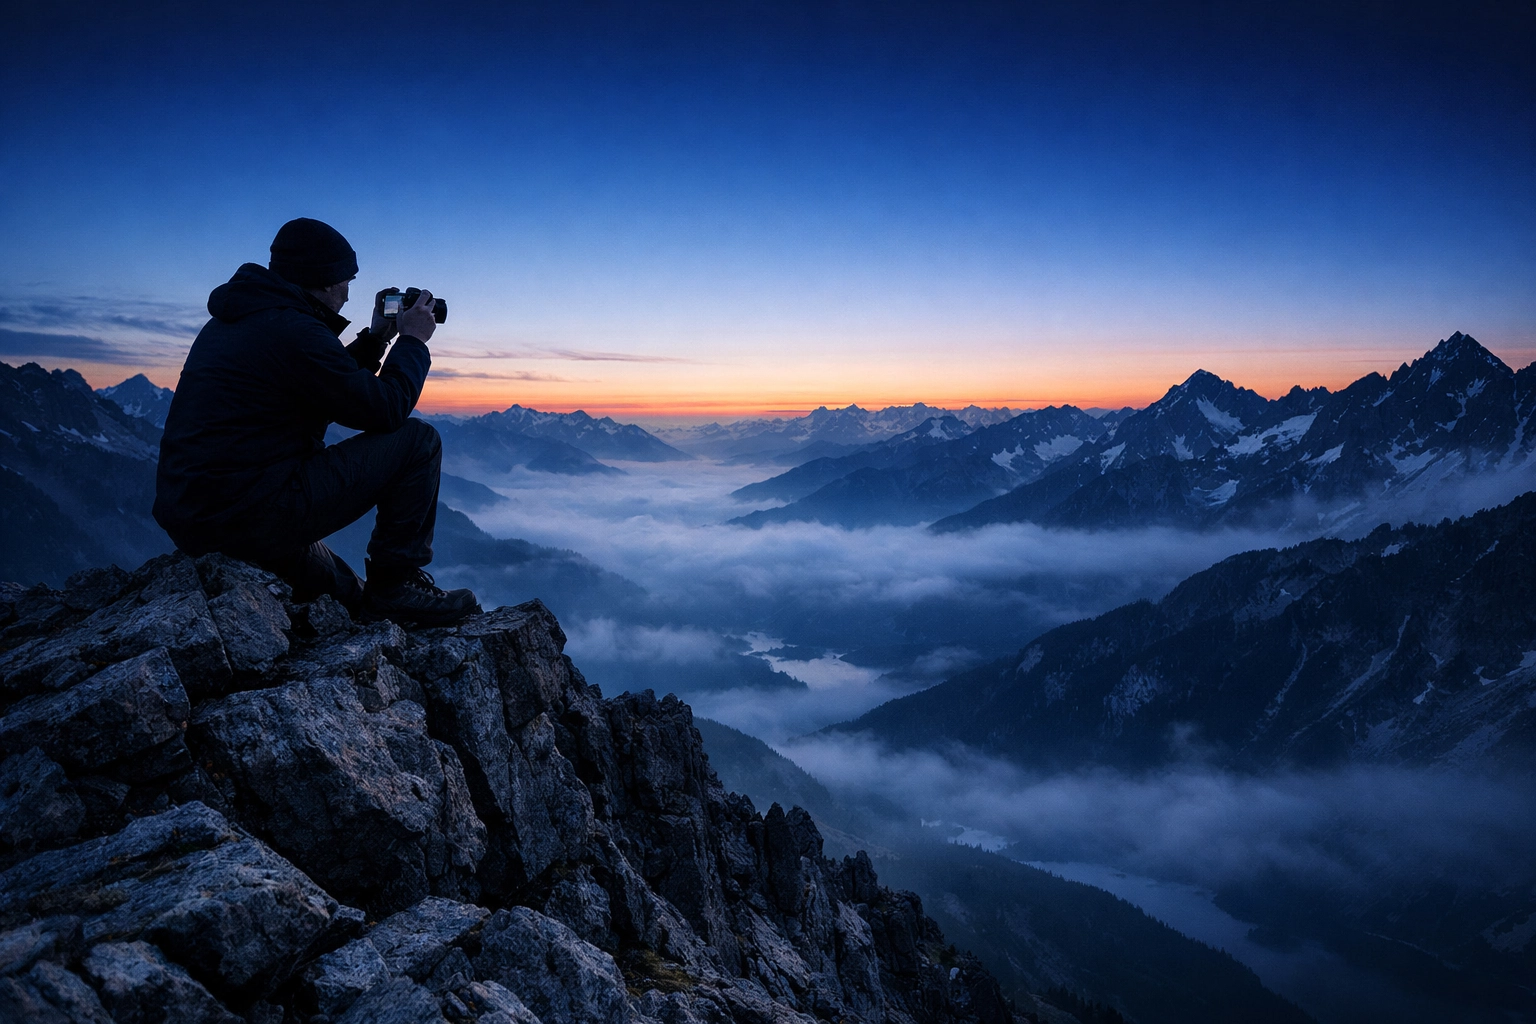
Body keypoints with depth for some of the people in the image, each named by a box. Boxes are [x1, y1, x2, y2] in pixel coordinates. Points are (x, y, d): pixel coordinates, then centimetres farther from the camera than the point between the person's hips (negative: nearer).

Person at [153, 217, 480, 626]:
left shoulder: (230, 323, 16)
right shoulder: (293, 331, -15)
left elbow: (334, 390, 25)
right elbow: (387, 410, -12)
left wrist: (375, 338, 24)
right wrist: (413, 339, 2)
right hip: (252, 515, -10)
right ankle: (396, 586, 0)